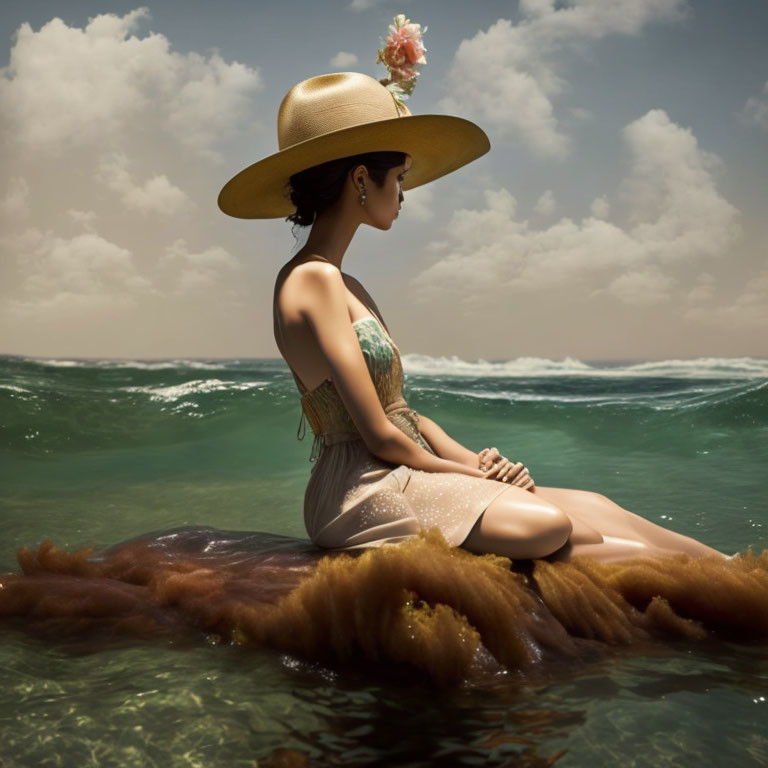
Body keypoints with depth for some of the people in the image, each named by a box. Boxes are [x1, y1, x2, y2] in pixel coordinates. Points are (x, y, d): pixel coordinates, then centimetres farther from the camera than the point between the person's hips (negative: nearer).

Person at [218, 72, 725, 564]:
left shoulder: (344, 286, 18)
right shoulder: (314, 280, -11)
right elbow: (381, 435, -15)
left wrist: (478, 463, 0)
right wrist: (468, 472, -1)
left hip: (399, 478, 9)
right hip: (362, 490, -9)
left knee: (592, 506, -4)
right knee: (545, 525, -25)